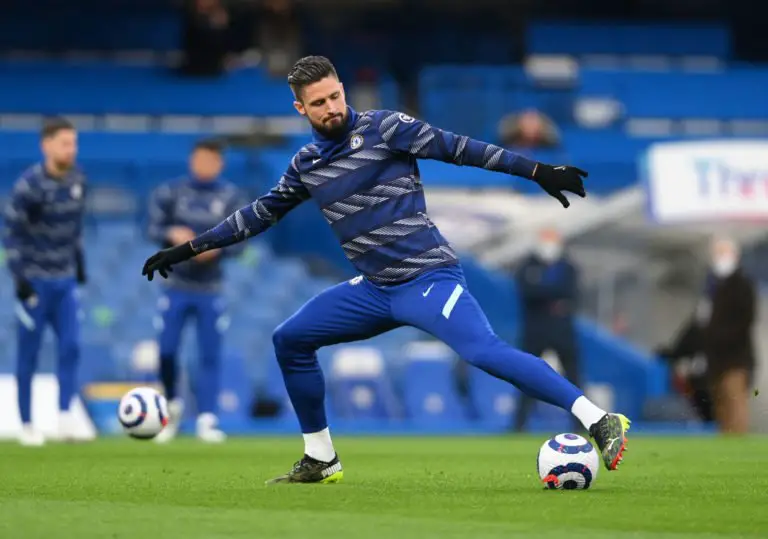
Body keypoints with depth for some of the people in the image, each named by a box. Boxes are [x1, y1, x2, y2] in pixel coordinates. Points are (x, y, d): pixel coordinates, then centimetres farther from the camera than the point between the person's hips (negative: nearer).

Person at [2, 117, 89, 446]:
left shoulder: (77, 180, 2)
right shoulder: (29, 185, -16)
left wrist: (78, 259, 18)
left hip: (65, 280, 5)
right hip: (34, 280, -5)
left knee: (71, 347, -6)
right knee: (28, 354, 2)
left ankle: (65, 419, -6)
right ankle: (27, 425, 11)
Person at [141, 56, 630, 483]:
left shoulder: (382, 128, -6)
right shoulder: (306, 165, 11)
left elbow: (457, 148, -9)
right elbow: (261, 214, 24)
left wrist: (538, 171, -15)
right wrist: (190, 249, 25)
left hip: (429, 278, -7)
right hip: (374, 290, 7)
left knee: (485, 351, -27)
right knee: (290, 341, 9)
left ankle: (601, 423, -32)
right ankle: (320, 461, 20)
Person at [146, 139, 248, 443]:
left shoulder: (231, 198, 2)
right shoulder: (170, 192, 2)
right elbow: (153, 228, -2)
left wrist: (216, 248, -21)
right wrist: (172, 233, -23)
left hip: (210, 290, 0)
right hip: (176, 286, 0)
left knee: (210, 356, -3)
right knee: (167, 350, -4)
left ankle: (206, 420, -2)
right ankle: (172, 404, 21)